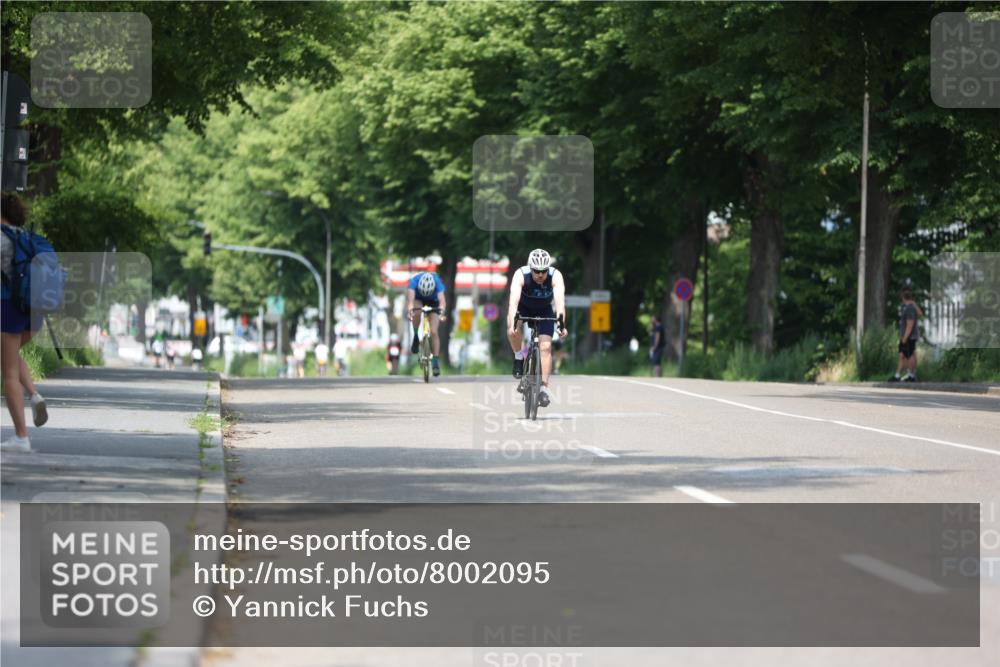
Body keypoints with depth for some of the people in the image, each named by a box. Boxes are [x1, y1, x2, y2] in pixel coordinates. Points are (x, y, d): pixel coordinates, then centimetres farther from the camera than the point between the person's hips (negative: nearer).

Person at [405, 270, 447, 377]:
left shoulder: (437, 282, -35)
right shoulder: (414, 281, -36)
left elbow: (442, 300, -46)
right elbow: (410, 298, -48)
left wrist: (441, 313, -65)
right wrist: (409, 310, -66)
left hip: (433, 303, 0)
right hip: (418, 300, 0)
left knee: (434, 332, -12)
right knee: (417, 312, -36)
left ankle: (436, 363, -3)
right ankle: (416, 338, -13)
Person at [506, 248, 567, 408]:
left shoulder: (555, 276, -29)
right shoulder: (521, 275, -31)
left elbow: (560, 300, -41)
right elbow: (514, 300, -42)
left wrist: (561, 323, -56)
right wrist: (512, 323, -56)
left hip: (545, 311, 0)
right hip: (523, 308, 0)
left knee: (545, 347, -15)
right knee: (513, 330, -31)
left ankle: (544, 388, -10)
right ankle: (519, 357, -5)